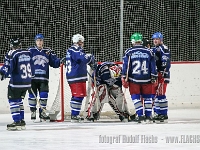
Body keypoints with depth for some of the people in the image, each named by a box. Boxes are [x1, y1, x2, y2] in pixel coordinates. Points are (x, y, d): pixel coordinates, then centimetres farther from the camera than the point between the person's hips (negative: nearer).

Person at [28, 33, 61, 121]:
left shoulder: (48, 51, 9)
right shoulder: (30, 51, 3)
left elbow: (54, 63, 8)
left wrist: (60, 61, -11)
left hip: (43, 78, 1)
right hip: (32, 77, -1)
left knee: (44, 95, -4)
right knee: (32, 95, 1)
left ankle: (42, 112, 9)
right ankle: (33, 112, 13)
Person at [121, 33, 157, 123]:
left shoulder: (129, 52, -2)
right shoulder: (149, 52, 4)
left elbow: (126, 66, -4)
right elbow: (153, 66, 6)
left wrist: (124, 79, 1)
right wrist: (154, 78, 12)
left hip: (134, 79, -2)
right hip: (146, 79, 2)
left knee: (135, 97, 6)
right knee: (147, 97, 12)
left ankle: (140, 115, -3)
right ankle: (148, 115, 12)